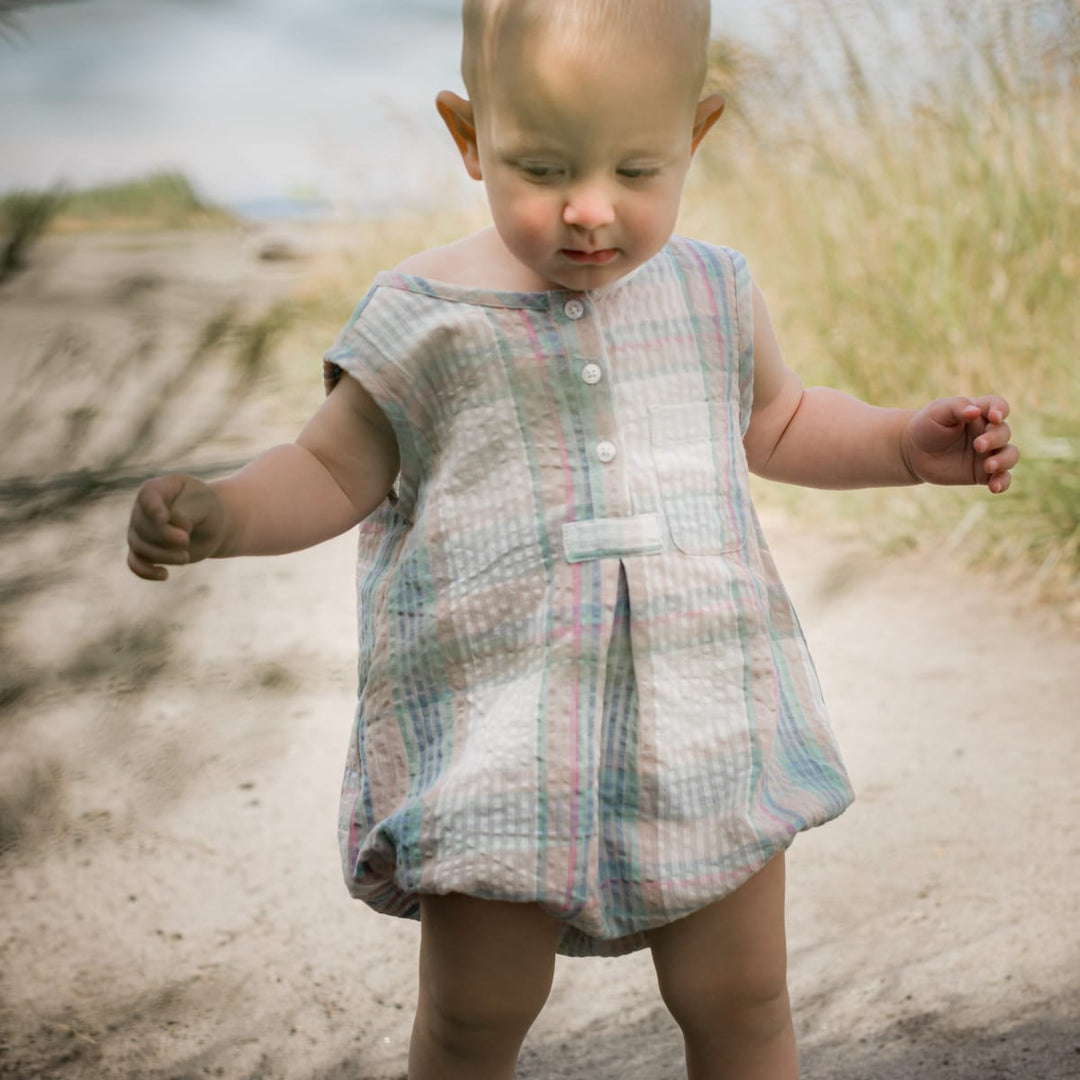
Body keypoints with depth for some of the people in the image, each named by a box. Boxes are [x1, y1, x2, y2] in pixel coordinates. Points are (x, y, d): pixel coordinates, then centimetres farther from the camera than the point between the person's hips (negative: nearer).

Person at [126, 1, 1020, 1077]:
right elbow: (333, 474, 3)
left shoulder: (713, 293, 3)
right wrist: (216, 513, -15)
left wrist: (907, 443, 8)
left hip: (704, 722, 3)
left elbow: (776, 423, 22)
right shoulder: (422, 322, -7)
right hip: (490, 736, -2)